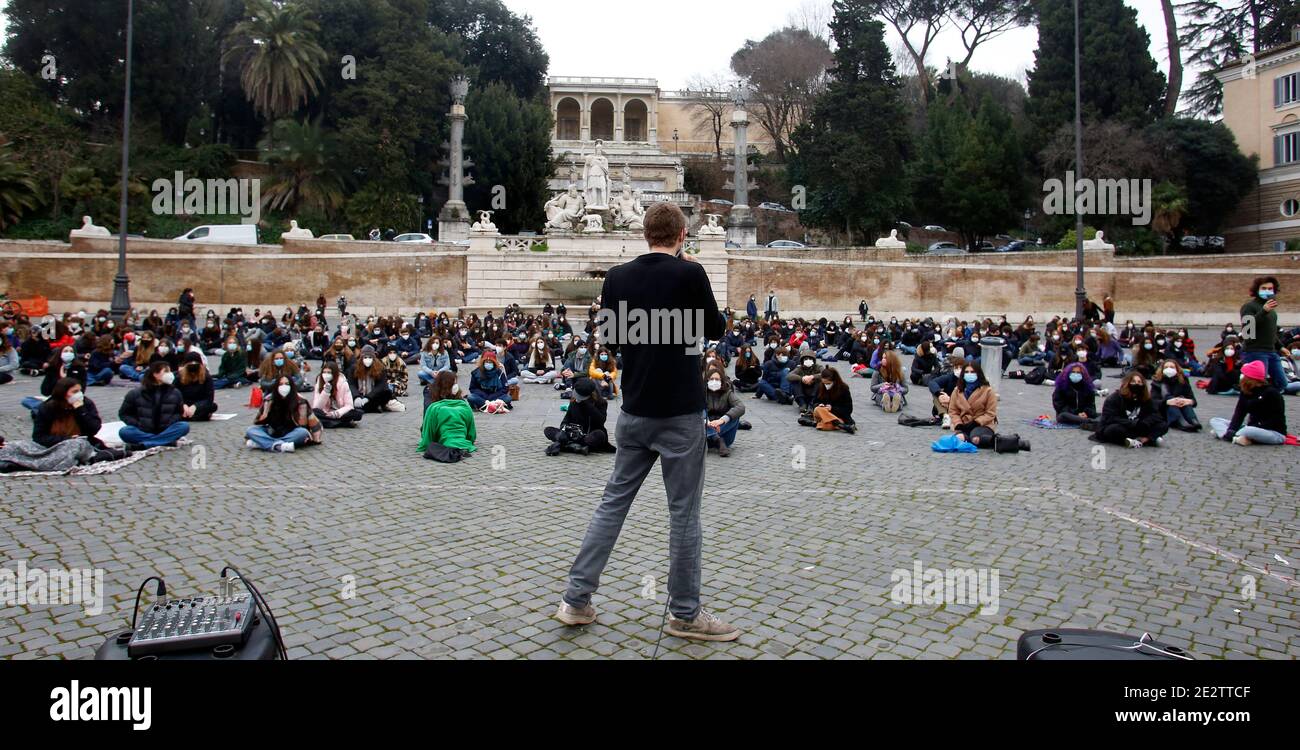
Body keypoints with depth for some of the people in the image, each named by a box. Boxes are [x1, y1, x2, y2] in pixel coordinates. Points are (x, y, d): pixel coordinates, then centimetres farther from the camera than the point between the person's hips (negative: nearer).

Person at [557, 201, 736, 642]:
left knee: (613, 501, 14)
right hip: (680, 413, -4)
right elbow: (715, 330, 2)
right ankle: (686, 614, 15)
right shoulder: (690, 274, -11)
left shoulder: (617, 278, 2)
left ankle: (577, 600, 16)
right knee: (684, 513, 5)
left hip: (634, 411, 5)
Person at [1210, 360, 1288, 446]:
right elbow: (1239, 413, -3)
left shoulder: (1272, 393, -13)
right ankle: (1236, 437, -27)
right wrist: (1231, 430, -22)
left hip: (1276, 433, -8)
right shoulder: (1246, 392, 6)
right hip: (1253, 427, 8)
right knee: (1214, 421, -3)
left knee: (1247, 431, -41)